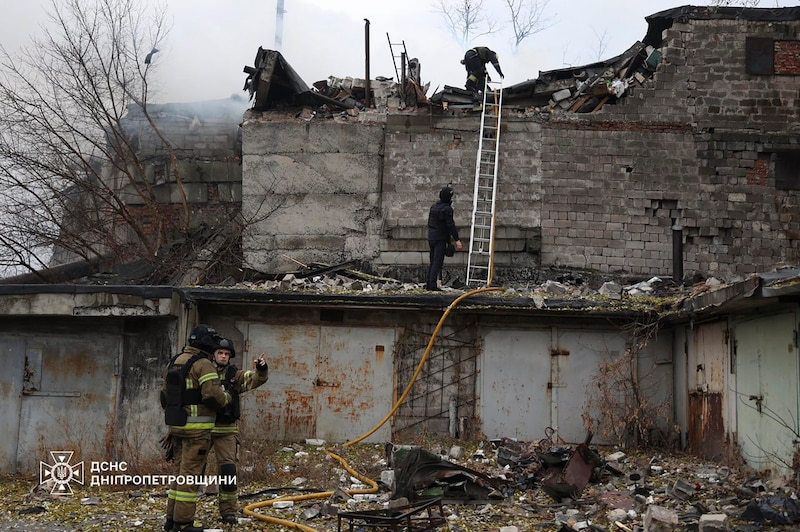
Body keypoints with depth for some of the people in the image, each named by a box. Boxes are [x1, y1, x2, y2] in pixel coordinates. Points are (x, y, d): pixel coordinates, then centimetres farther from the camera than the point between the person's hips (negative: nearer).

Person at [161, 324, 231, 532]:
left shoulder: (174, 362, 14)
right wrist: (226, 397, -3)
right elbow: (213, 395, -23)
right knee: (190, 473, -3)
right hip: (197, 428, -8)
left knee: (179, 471, 15)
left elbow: (165, 395, 21)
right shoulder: (203, 364, -14)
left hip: (177, 426, 8)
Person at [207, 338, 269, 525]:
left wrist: (261, 369, -29)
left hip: (227, 430, 1)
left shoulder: (235, 375, 3)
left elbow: (256, 379, -8)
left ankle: (228, 511, 7)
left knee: (228, 469, -2)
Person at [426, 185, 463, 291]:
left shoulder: (433, 206, 13)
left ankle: (429, 283, 15)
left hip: (431, 237, 8)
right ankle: (433, 284, -13)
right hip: (440, 238, -8)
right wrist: (457, 240, -18)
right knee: (438, 262, -8)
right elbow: (450, 225, -18)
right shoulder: (447, 209, -14)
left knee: (433, 262, 14)